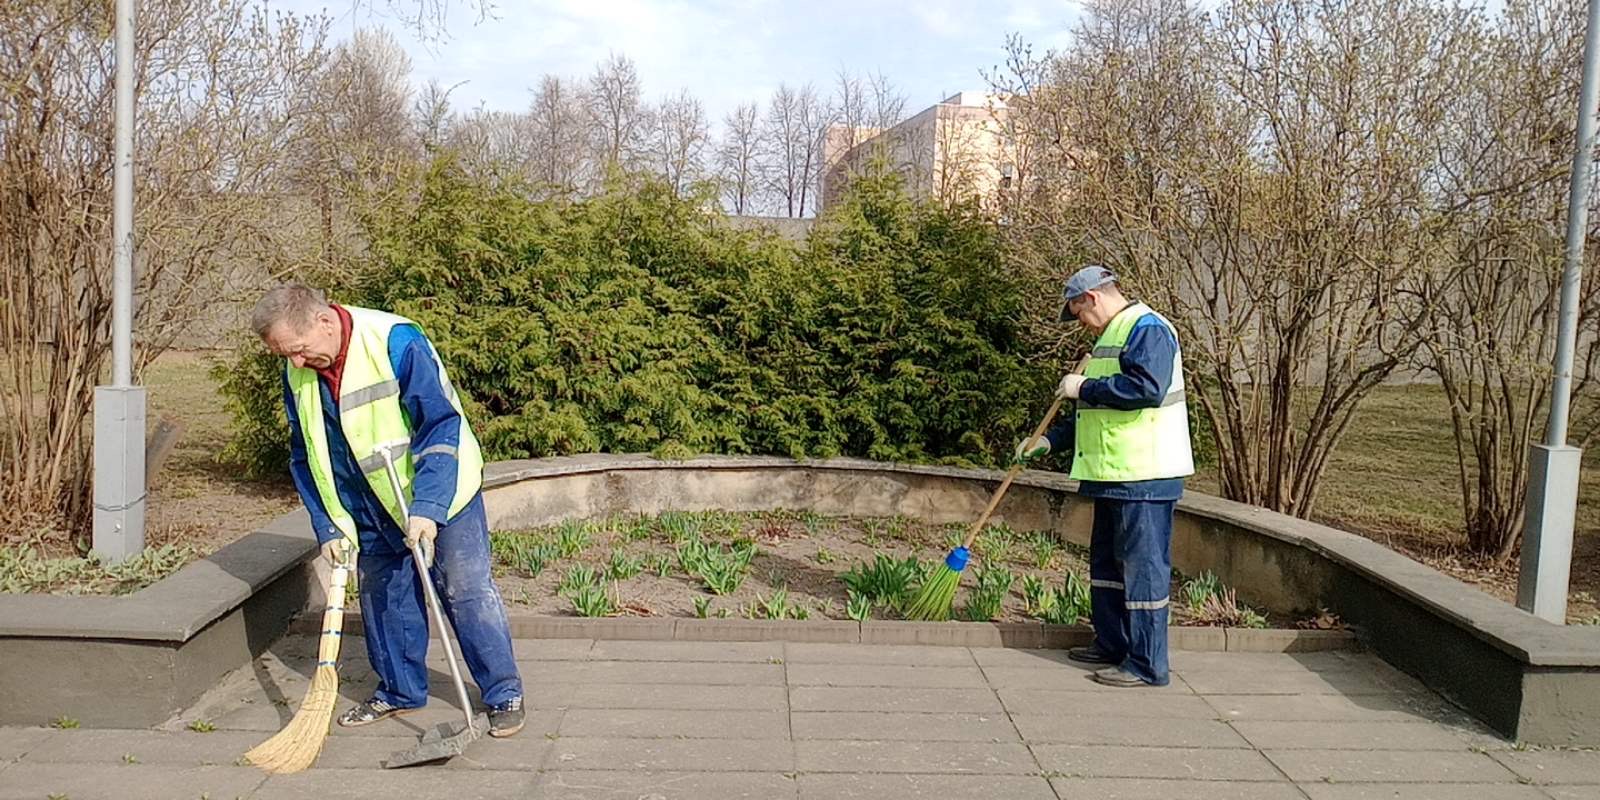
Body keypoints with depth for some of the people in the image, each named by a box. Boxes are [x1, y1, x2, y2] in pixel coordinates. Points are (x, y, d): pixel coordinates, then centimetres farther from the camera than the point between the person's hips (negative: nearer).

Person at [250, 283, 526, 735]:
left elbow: (441, 427, -26)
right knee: (381, 596, 11)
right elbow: (305, 457, 4)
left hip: (439, 494, -6)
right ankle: (401, 690, 27)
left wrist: (427, 509, -31)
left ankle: (504, 694, 8)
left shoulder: (396, 342, -26)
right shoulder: (298, 374, -6)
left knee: (467, 592, -2)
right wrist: (329, 527, -3)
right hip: (372, 510, 6)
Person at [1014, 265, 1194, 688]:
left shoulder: (1148, 329, -11)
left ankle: (1147, 665, 0)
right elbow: (1099, 410, 27)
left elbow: (1148, 388, -27)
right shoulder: (1111, 336, 21)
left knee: (1143, 565, -6)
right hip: (1115, 477, 11)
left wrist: (1084, 387, -17)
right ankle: (1112, 645, 29)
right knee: (1106, 561, 17)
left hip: (1144, 477, -11)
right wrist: (1049, 440, 20)